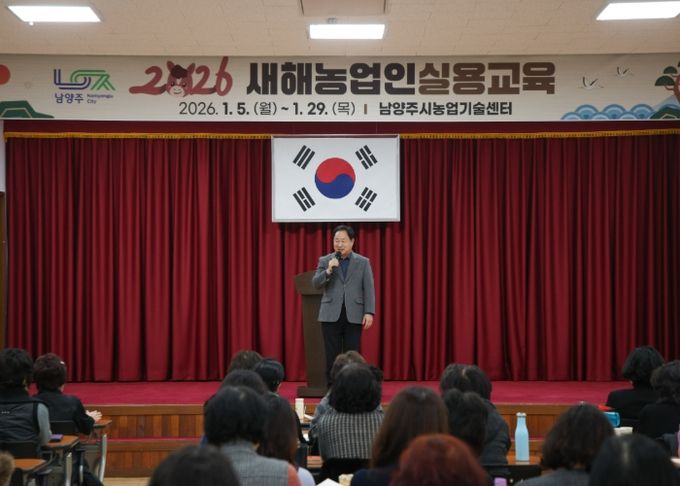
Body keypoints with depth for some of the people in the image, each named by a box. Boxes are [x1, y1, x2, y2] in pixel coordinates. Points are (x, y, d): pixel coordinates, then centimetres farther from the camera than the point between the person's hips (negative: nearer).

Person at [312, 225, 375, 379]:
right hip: (331, 315, 1)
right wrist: (328, 270, -15)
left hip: (354, 315, 0)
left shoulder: (363, 262, 7)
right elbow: (315, 284, 0)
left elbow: (368, 289, 2)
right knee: (332, 356, 2)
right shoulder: (324, 261, 8)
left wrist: (369, 312, -9)